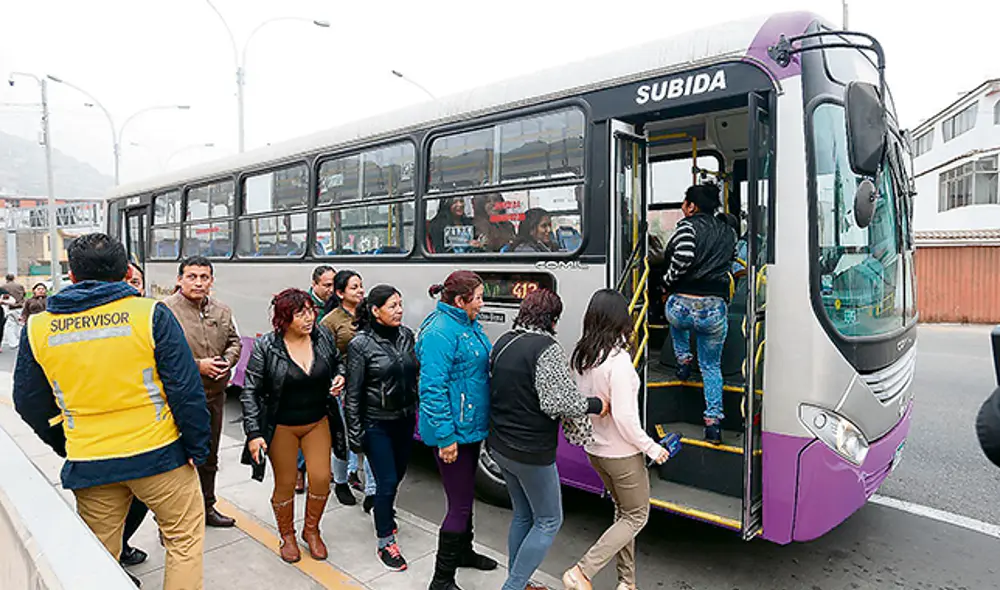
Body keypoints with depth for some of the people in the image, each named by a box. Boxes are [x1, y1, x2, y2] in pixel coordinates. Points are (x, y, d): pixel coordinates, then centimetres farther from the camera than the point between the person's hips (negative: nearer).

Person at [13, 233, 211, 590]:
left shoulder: (38, 329, 1)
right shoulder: (151, 315, -11)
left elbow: (30, 405, 11)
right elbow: (186, 391, -12)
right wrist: (197, 448, -2)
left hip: (88, 465, 4)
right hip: (157, 454, -3)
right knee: (185, 538, 12)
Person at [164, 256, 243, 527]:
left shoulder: (222, 310, 7)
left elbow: (234, 341, 16)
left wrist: (227, 361, -5)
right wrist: (197, 365, -20)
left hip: (215, 395, 7)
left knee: (209, 457, 21)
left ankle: (207, 507, 38)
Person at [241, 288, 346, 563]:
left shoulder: (323, 336, -7)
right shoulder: (266, 347, -16)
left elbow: (338, 362, 14)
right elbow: (250, 392, -12)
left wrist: (340, 376, -9)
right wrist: (254, 433, -17)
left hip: (318, 422, 3)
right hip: (282, 427, -2)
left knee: (321, 478, 0)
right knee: (285, 484, 9)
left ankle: (311, 530, 28)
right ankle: (287, 536, 35)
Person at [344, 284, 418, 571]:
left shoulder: (406, 335, -1)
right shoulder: (361, 344, -15)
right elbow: (353, 393, -11)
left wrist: (415, 410, 11)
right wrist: (355, 433, -10)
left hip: (405, 420, 5)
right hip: (377, 424, -5)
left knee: (398, 473, 20)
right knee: (387, 481, 0)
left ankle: (382, 510, 50)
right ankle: (385, 542, 19)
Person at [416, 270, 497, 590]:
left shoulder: (470, 326, 9)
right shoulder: (440, 333, -21)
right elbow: (433, 388, -24)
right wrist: (446, 436, -24)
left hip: (470, 426, 10)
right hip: (453, 432, -10)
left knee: (465, 495, 24)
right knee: (460, 504, -1)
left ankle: (463, 552, 44)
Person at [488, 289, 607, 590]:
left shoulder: (502, 343, 5)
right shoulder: (547, 348, -21)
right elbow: (558, 403, -24)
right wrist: (595, 405, -11)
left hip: (500, 446, 9)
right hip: (531, 452, -8)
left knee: (522, 515, 23)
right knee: (549, 521, 10)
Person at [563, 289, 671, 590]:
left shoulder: (581, 356, -3)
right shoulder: (619, 360, -26)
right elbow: (624, 418, -25)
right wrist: (652, 448, -13)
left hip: (595, 449, 7)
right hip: (621, 453, -7)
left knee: (623, 512, 24)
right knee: (636, 517, 13)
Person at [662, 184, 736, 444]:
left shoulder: (687, 226, -4)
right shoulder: (729, 232, 14)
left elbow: (682, 257, -20)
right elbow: (728, 263, 19)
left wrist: (668, 281, -5)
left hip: (682, 304, -3)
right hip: (715, 308, 3)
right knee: (712, 366, 18)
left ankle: (683, 360, 29)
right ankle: (713, 422, 12)